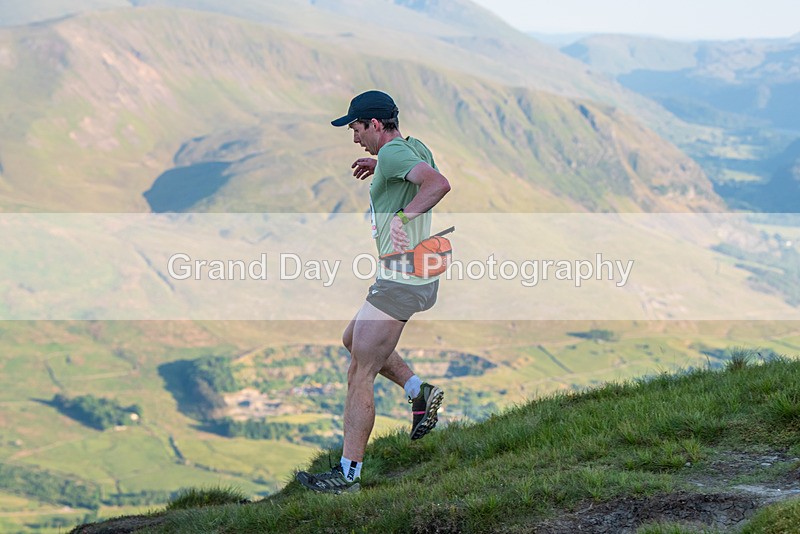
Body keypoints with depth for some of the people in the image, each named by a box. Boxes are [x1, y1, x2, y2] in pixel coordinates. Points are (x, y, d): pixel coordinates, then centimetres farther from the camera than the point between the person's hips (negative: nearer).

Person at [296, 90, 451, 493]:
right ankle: (420, 392, 20)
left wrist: (402, 217, -36)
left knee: (360, 374, -5)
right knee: (352, 339, 27)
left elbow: (439, 184, -34)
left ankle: (348, 474, 0)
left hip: (401, 282, -10)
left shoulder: (393, 153, -18)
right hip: (419, 276, 10)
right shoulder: (414, 148, 11)